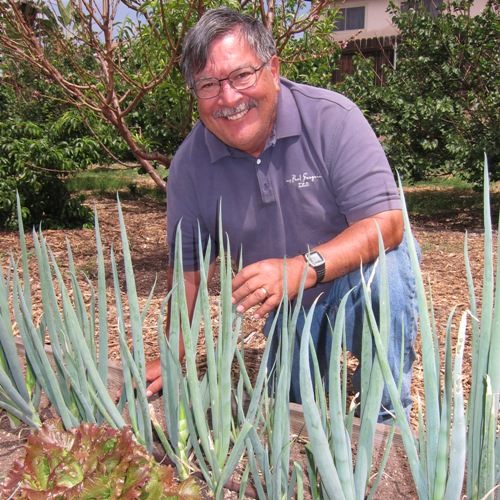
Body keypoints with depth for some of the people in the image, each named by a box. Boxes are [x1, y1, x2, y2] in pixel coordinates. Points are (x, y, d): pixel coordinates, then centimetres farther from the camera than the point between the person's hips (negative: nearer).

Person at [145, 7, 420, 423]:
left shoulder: (332, 118, -23)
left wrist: (301, 269, -43)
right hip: (287, 309, 4)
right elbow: (187, 267, -3)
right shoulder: (189, 165, -12)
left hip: (360, 273, -3)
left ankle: (385, 423, -13)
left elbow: (386, 224, -28)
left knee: (381, 274, -36)